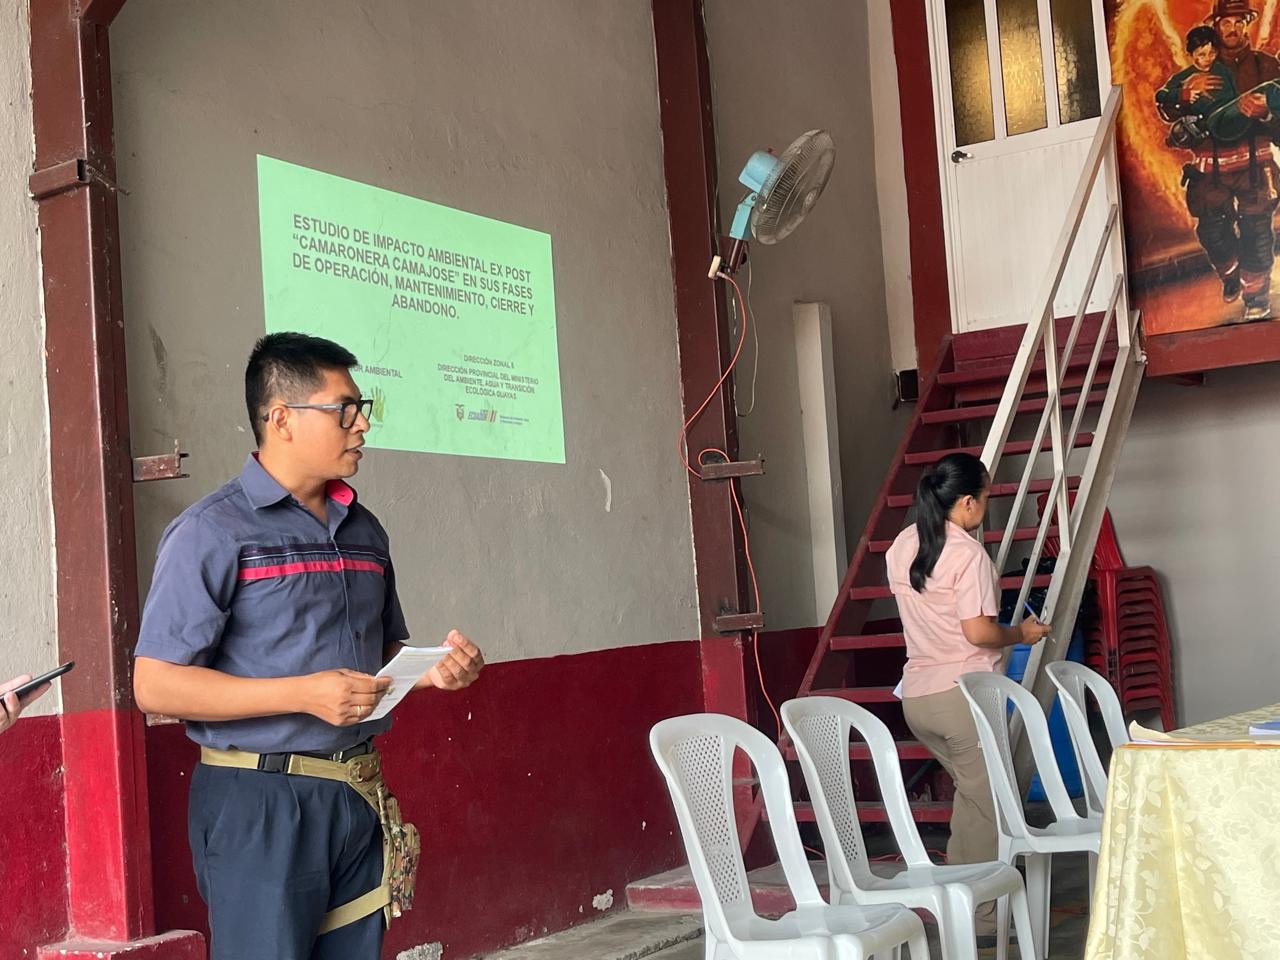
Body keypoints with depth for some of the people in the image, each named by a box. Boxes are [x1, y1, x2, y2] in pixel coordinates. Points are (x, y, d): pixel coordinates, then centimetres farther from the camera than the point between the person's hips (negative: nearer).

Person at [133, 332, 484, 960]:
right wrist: (305, 694, -21)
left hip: (360, 798, 6)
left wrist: (432, 670, 1)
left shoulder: (364, 530, 14)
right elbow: (154, 684, -14)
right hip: (259, 805, -6)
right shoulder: (212, 531, -8)